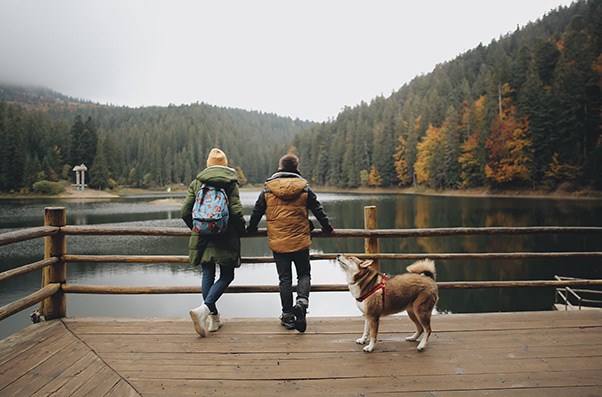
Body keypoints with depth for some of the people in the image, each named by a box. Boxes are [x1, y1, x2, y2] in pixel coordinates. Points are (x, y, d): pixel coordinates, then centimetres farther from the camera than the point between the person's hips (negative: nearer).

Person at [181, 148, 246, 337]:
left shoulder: (196, 182, 6)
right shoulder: (230, 182, -4)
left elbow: (185, 212, 3)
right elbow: (236, 211, -13)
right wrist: (241, 229, 5)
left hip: (202, 237, 4)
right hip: (225, 238, -3)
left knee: (207, 275, 13)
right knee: (227, 275, 7)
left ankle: (214, 318, 17)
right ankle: (203, 310, -12)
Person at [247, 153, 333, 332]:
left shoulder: (268, 189, 1)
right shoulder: (304, 188, 0)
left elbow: (257, 212, 7)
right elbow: (318, 210, 5)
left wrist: (251, 229, 25)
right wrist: (327, 227, 20)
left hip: (278, 242, 1)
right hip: (300, 242, -1)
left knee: (285, 279, 9)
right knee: (304, 274, 14)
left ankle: (288, 316, 14)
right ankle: (302, 301, -12)